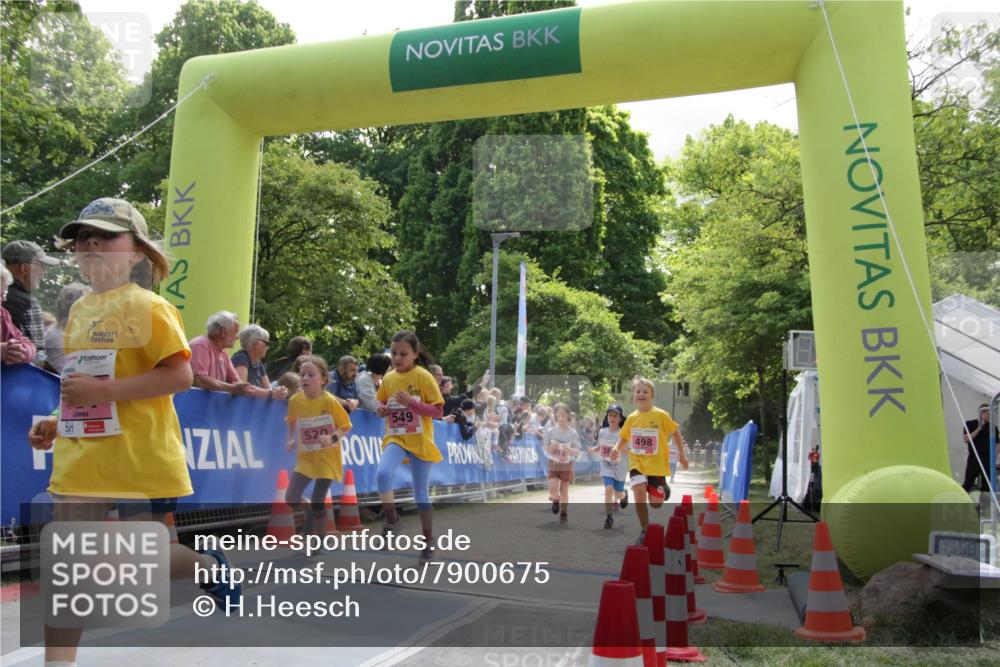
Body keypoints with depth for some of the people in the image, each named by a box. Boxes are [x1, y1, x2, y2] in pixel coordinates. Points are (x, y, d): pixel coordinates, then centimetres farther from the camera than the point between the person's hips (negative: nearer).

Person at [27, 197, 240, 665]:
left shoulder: (146, 306, -11)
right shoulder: (79, 310, 12)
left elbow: (179, 376, -21)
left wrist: (102, 390, -24)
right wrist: (58, 424, 8)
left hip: (140, 460, -7)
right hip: (80, 460, 7)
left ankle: (210, 567, 38)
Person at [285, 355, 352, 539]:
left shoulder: (330, 401, -17)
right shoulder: (295, 401, -6)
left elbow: (345, 427, -11)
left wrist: (332, 438, -28)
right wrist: (291, 439, 4)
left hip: (327, 458, -4)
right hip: (306, 457, 4)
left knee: (317, 502, -3)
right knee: (291, 498, -5)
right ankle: (309, 514, 29)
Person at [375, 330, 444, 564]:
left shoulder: (424, 377, -9)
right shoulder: (388, 378, 4)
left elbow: (437, 411, -12)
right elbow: (382, 404, 18)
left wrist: (411, 403, -24)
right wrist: (381, 409, -5)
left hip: (420, 441, -3)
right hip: (395, 438, 3)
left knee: (421, 494, 7)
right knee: (382, 473, -28)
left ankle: (428, 540, 26)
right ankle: (392, 520, -5)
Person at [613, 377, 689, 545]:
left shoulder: (661, 415, -7)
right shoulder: (632, 418, 2)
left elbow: (675, 432, 4)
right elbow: (624, 438, 14)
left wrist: (682, 454, 4)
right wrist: (617, 448, -6)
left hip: (657, 464, -2)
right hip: (637, 463, 2)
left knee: (656, 502, 1)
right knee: (639, 492, -22)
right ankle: (645, 531, -7)